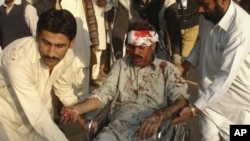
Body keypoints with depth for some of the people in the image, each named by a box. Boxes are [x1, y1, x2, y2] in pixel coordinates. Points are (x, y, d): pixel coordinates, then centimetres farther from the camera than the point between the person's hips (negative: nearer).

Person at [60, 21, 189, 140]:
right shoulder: (121, 64, 18)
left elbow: (181, 100, -3)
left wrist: (159, 115, -24)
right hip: (117, 128, 2)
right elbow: (103, 93, 8)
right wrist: (77, 109, -12)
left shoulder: (167, 69, 9)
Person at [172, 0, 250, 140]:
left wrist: (193, 108, -32)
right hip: (209, 93, 5)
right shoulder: (207, 15, -9)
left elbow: (226, 78, -32)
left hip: (236, 99, -5)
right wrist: (188, 63, -4)